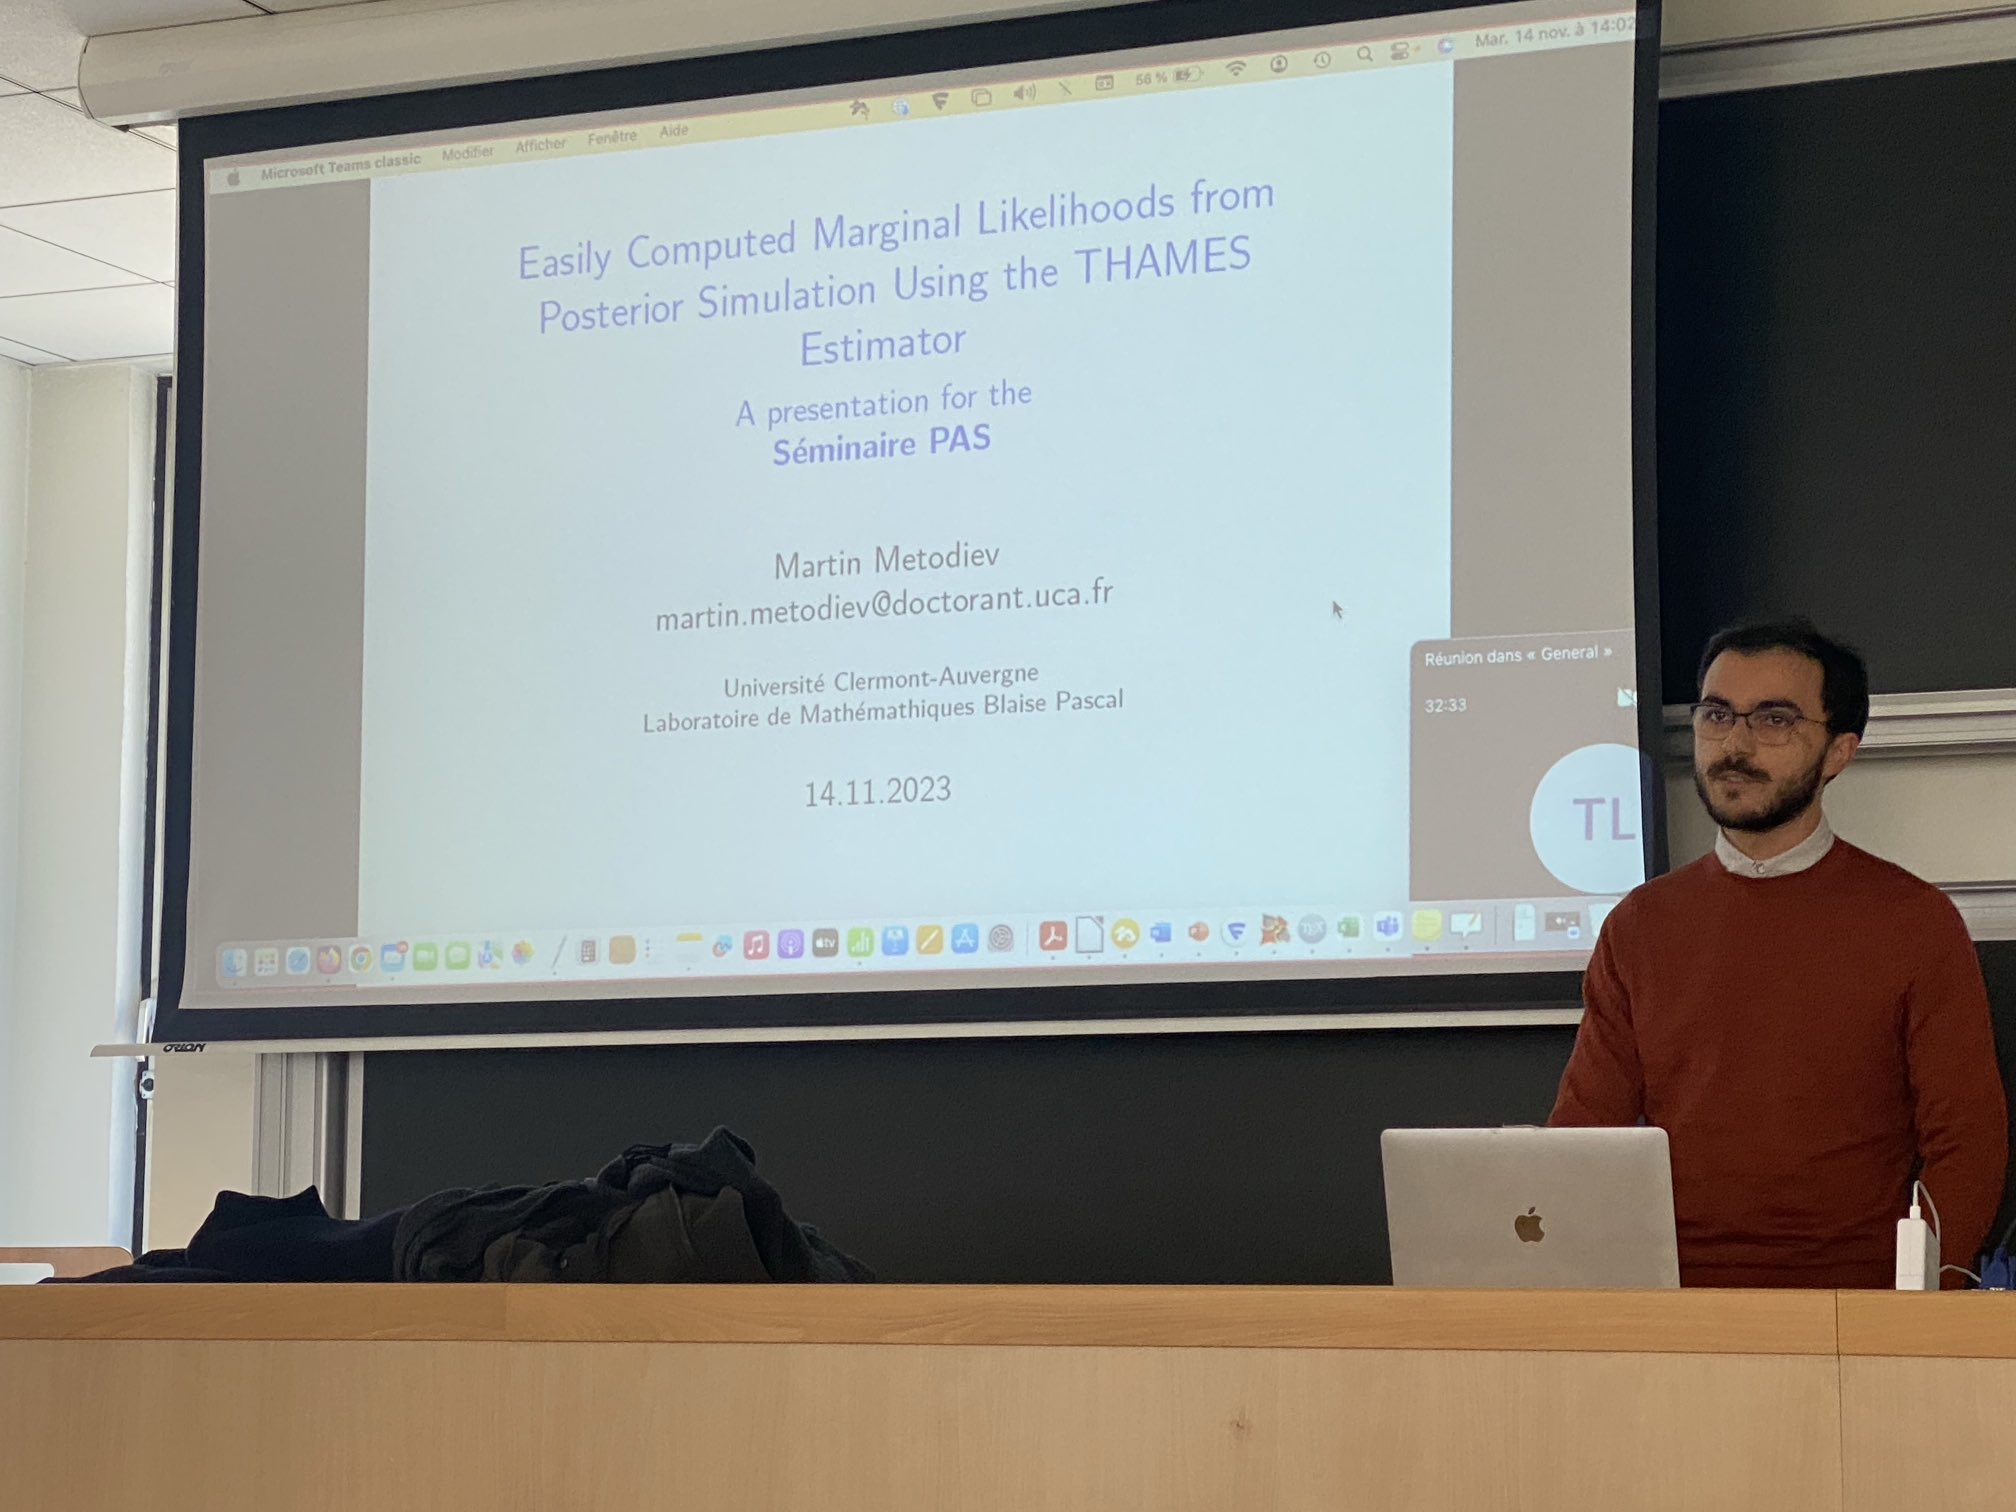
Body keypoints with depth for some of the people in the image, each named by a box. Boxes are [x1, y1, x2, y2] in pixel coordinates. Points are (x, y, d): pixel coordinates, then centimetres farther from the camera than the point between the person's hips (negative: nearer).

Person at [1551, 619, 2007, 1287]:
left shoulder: (1916, 922, 4)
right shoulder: (1639, 926, 14)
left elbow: (1967, 1143, 2)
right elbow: (1582, 1125, 13)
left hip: (1853, 1308, -3)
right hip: (1669, 1301, 3)